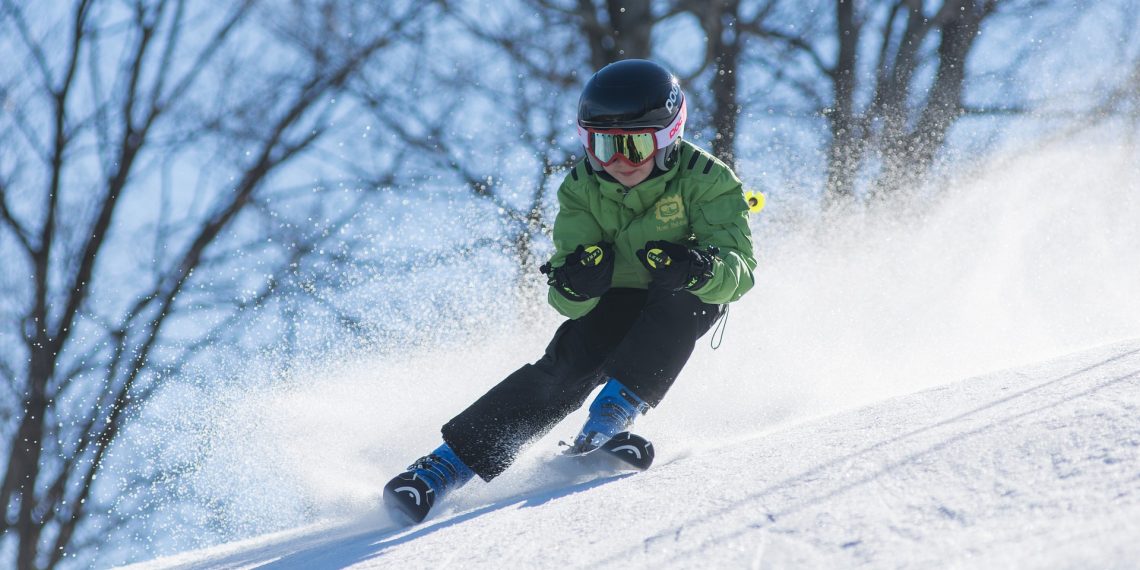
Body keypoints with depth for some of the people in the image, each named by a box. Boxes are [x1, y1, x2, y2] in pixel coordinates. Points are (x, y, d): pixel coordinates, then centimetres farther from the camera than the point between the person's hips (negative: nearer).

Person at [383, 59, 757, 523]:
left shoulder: (704, 180, -22)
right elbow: (569, 302, -19)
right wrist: (574, 284, -44)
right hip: (615, 303, 1)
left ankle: (615, 411, -34)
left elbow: (739, 268, -31)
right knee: (567, 366, -24)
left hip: (688, 304, -1)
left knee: (681, 297, -35)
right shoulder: (582, 189, -15)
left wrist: (699, 268, -53)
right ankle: (448, 464, -27)